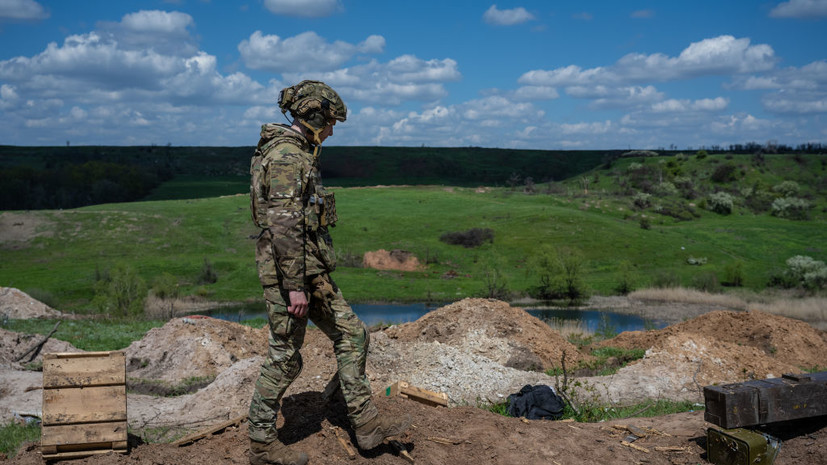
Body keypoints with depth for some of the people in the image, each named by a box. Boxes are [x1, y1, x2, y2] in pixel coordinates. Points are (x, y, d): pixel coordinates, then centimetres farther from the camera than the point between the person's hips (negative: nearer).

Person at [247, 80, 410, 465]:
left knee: (351, 335, 11)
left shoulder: (297, 153, 15)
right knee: (285, 358, 0)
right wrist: (294, 287, -24)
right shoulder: (286, 155, -18)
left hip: (311, 270, 10)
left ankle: (366, 423, 16)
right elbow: (283, 226, -24)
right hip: (290, 270, -10)